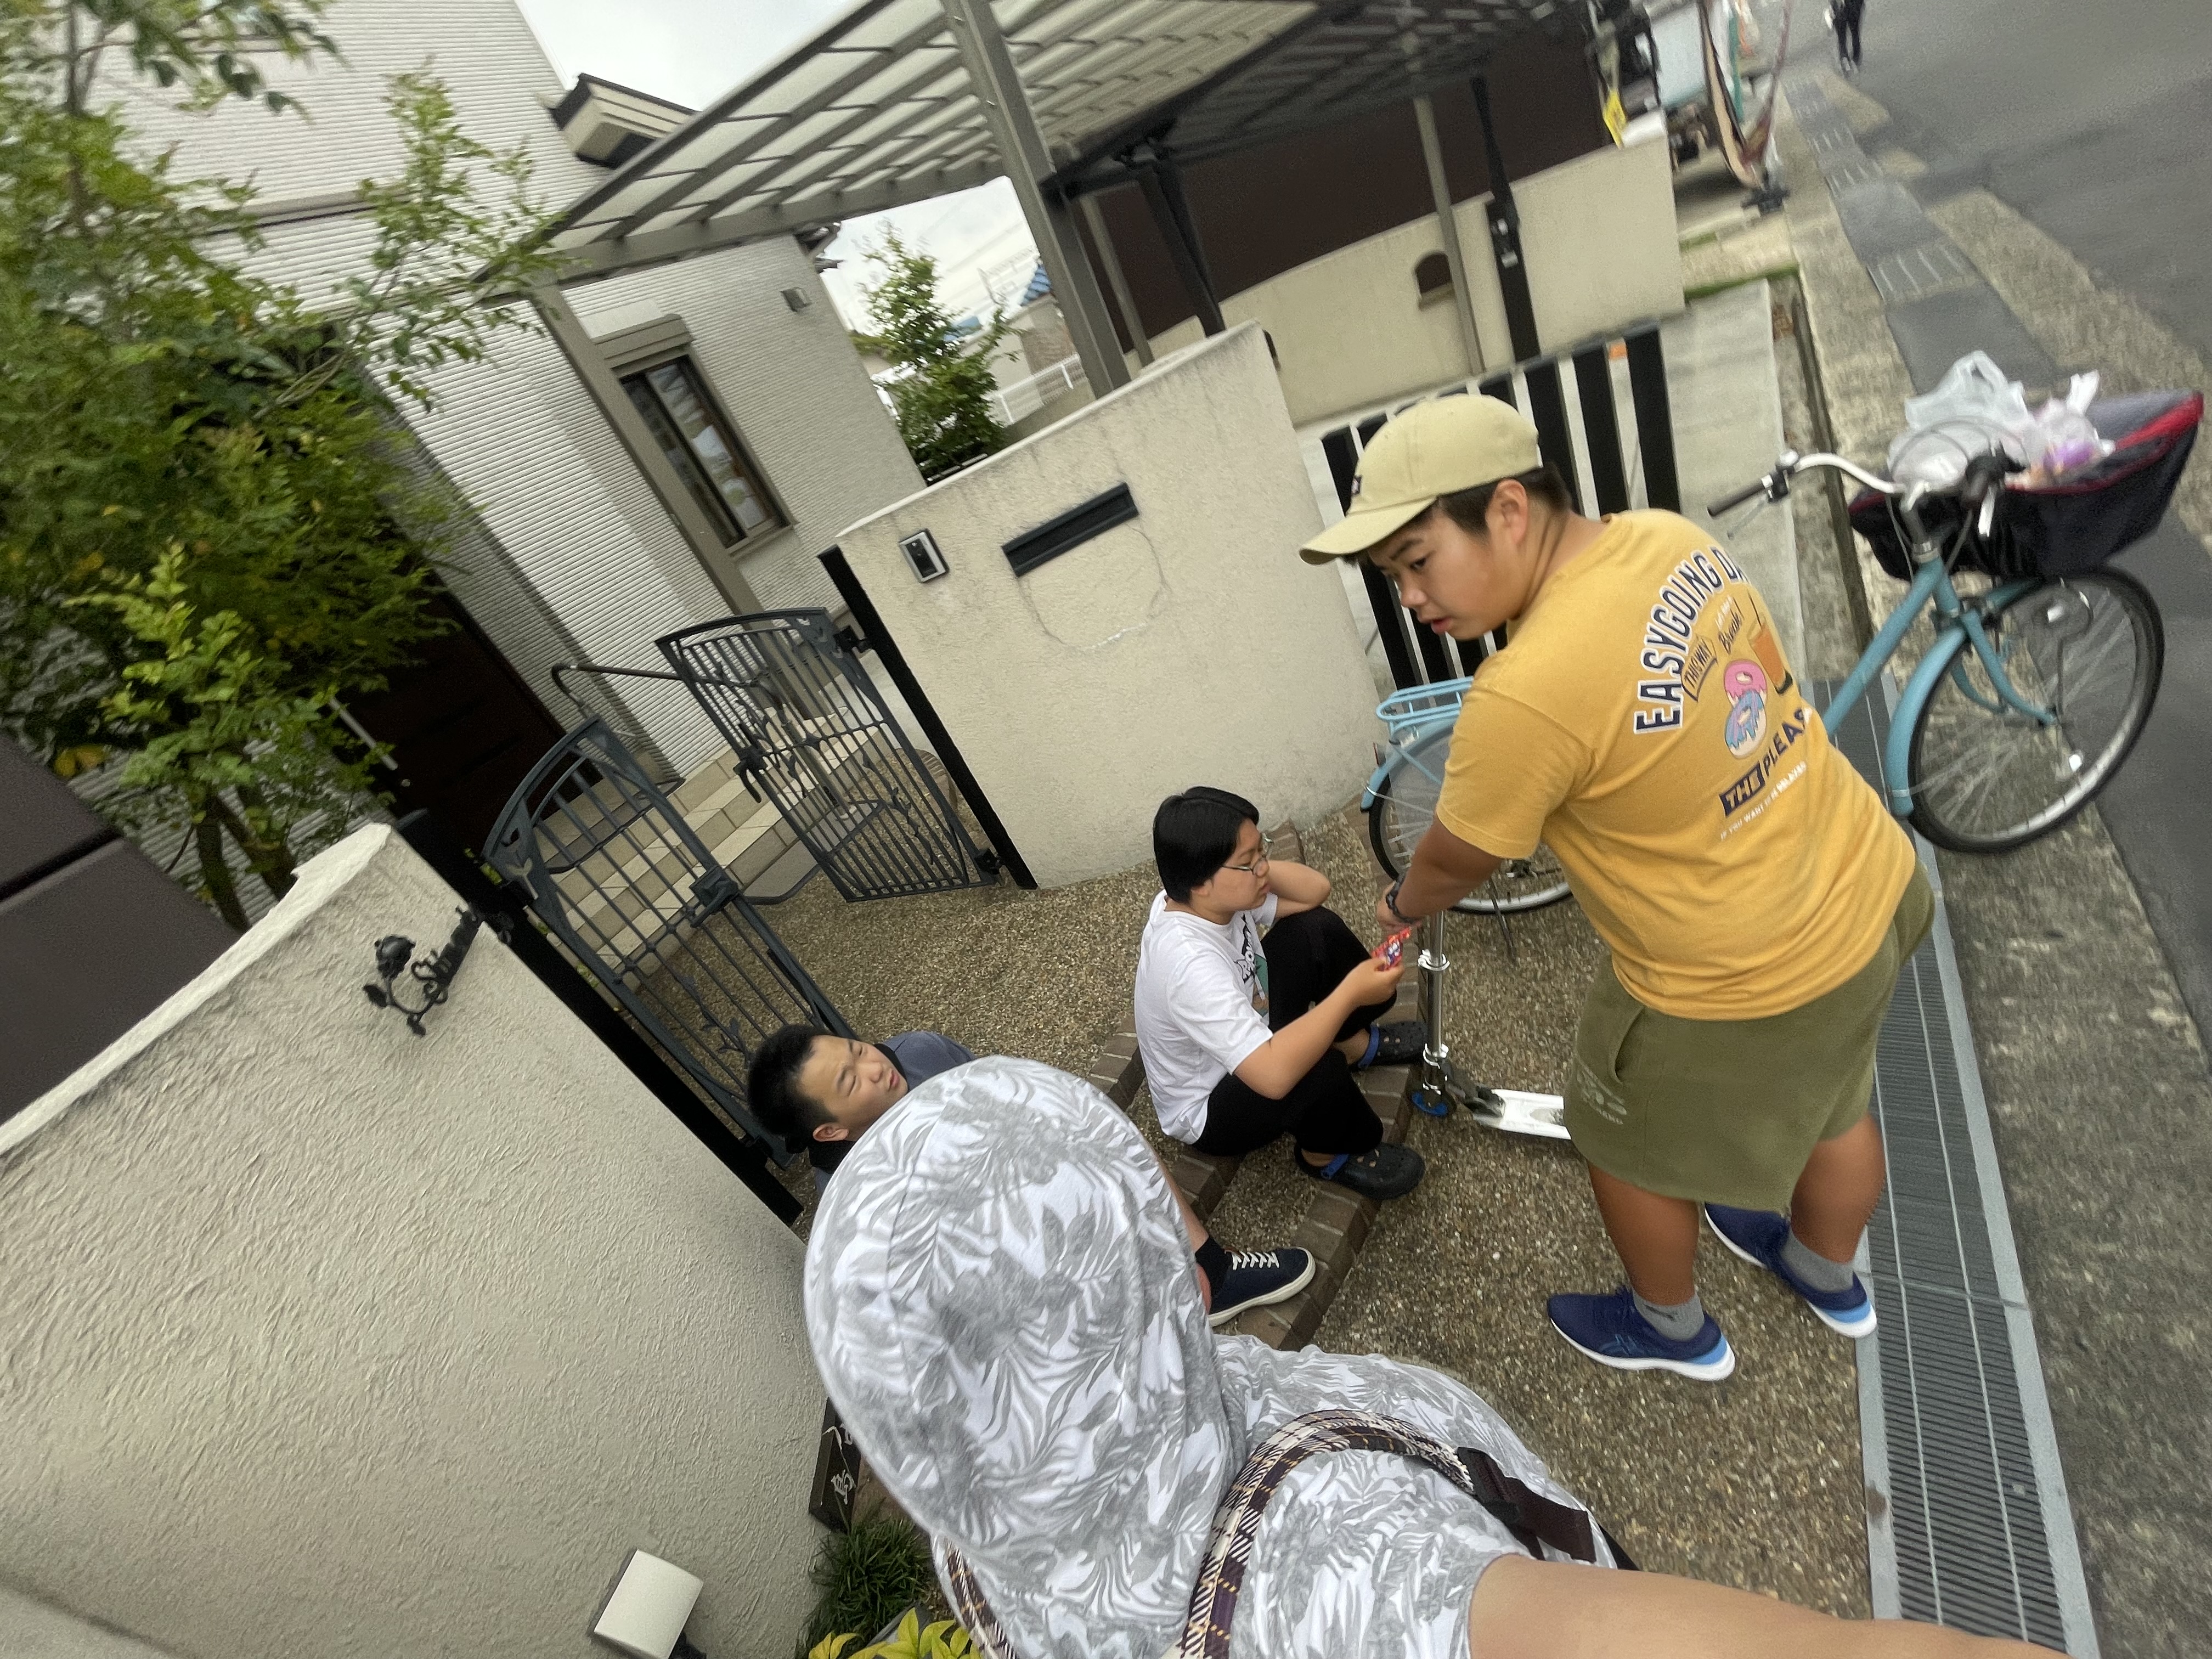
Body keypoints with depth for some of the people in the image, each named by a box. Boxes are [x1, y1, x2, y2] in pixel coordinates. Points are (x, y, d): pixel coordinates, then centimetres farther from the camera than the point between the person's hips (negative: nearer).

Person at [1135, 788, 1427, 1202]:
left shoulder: (1212, 898, -15)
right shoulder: (1190, 963, -40)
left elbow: (1315, 891, -7)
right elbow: (1274, 1075, -46)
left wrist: (1255, 865, -24)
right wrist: (1350, 993, -38)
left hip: (1249, 1035, 8)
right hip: (1208, 1111, -8)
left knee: (1316, 930, -4)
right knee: (1318, 1069, -36)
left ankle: (1358, 1045, 19)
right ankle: (1327, 1154, -1)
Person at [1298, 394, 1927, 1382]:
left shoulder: (1526, 696, -34)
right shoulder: (1672, 537, -10)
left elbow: (1455, 863, -17)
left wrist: (1404, 904, 5)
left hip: (1738, 982, -8)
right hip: (1868, 887, 8)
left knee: (1631, 1146, 20)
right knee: (1829, 1100, 32)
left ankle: (1672, 1329, 49)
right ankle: (1830, 1278, 62)